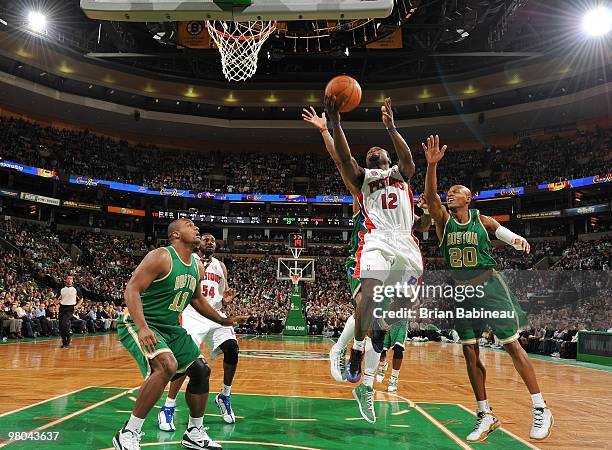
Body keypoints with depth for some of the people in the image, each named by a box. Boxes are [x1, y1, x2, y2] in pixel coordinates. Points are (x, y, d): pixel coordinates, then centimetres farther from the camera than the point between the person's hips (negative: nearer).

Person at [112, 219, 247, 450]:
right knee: (167, 365, -32)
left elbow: (196, 298, 21)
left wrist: (223, 321, 19)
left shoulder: (197, 267, 5)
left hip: (171, 327, 9)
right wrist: (142, 327, -37)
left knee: (201, 371, 9)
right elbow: (131, 289, -25)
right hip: (140, 325, -8)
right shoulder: (161, 257, -19)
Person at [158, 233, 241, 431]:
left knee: (232, 349, -13)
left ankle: (225, 397, 9)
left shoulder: (220, 266, 16)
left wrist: (226, 299, -5)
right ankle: (167, 409, -4)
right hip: (192, 314, -4)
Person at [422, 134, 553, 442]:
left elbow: (506, 233, 3)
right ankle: (485, 415, 16)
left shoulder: (482, 220, -3)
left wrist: (518, 240, -22)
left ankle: (541, 409, 13)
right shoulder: (443, 219, -2)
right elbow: (429, 196, -18)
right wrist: (432, 164, -32)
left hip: (488, 285, -2)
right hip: (460, 290, 2)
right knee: (470, 352, 4)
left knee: (512, 345, -1)